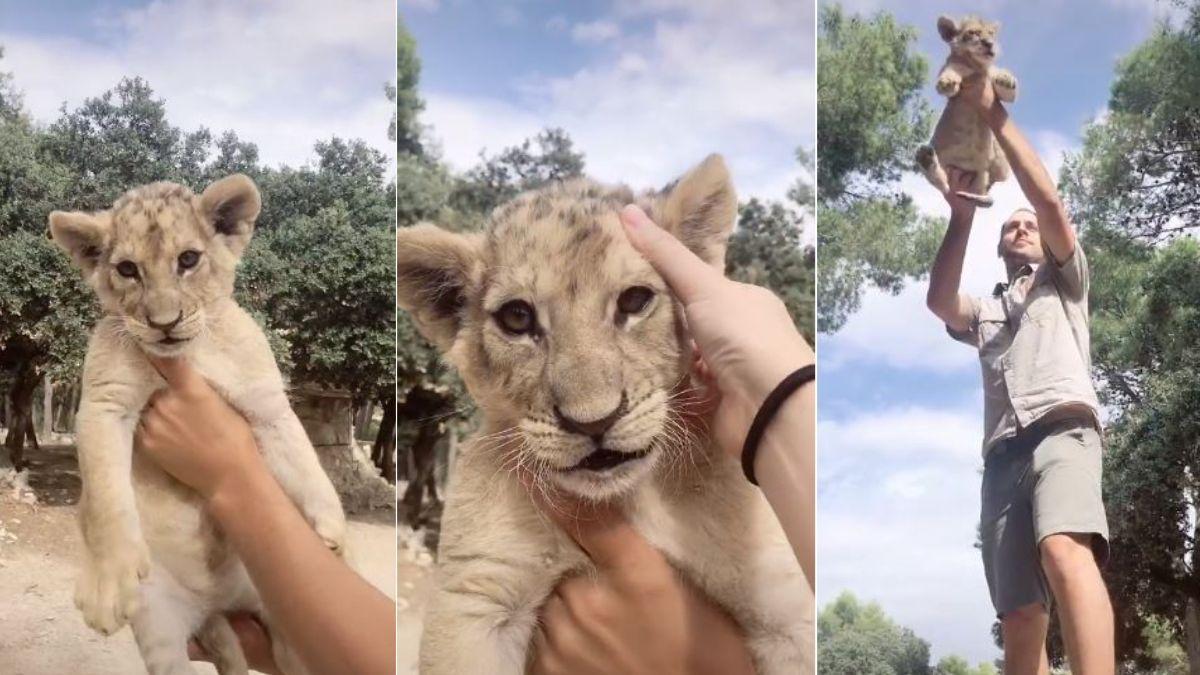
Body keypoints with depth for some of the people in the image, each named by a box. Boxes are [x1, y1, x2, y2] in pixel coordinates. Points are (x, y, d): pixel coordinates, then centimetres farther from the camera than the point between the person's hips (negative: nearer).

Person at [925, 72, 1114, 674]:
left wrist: (992, 112, 8)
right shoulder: (985, 312, 36)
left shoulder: (1065, 281, 28)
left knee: (1064, 552, -34)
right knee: (1019, 618, -9)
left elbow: (1050, 200, 11)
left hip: (1061, 428, -4)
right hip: (1003, 452, 4)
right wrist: (961, 215, 8)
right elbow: (938, 300, 11)